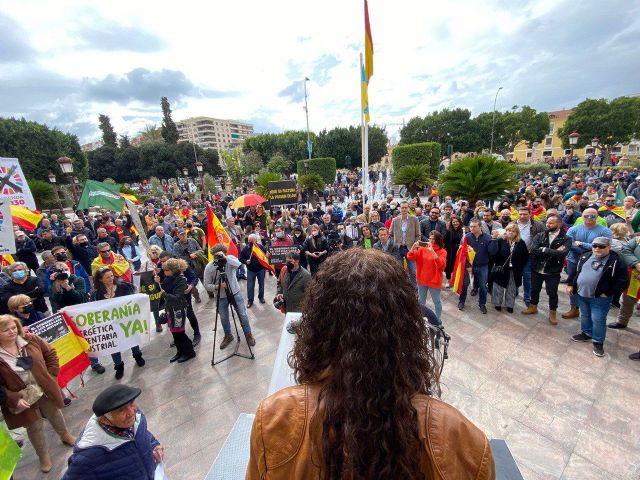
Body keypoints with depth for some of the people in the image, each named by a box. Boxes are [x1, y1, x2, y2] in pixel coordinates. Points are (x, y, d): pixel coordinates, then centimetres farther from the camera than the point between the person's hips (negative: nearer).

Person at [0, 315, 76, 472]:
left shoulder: (30, 339, -12)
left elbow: (50, 353, 0)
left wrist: (51, 375, -6)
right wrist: (14, 400, -20)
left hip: (45, 389, 2)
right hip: (22, 398, -2)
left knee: (55, 414, 23)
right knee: (35, 427, 14)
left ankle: (65, 436, 50)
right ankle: (43, 455, 40)